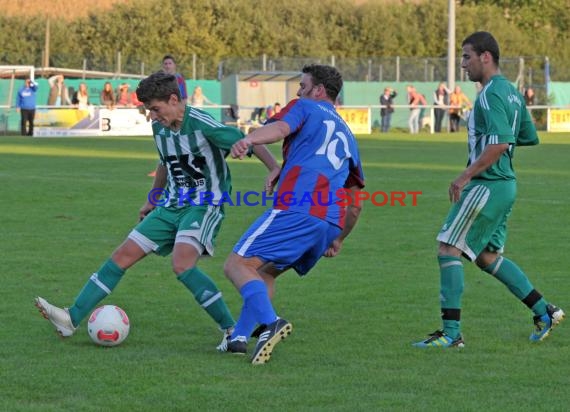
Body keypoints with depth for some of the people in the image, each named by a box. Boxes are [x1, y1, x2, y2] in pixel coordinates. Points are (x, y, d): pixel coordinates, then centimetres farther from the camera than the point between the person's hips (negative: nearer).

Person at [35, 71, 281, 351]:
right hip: (172, 206, 8)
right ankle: (72, 319, 3)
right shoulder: (159, 128, 6)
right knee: (123, 255, 2)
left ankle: (232, 330, -21)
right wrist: (151, 201, 33)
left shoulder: (202, 125, -18)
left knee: (182, 265, -29)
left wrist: (276, 169, -32)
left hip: (204, 207, -8)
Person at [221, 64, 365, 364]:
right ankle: (239, 337, 10)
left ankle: (271, 323, -33)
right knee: (266, 273, 23)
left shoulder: (305, 108, 13)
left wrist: (249, 140, -32)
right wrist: (338, 240, 45)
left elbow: (280, 128, -13)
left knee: (237, 264, -9)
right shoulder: (347, 135, 34)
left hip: (296, 211, -8)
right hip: (331, 223, 8)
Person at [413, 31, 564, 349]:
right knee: (488, 256, 20)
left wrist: (466, 176, -24)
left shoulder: (491, 94, -17)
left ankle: (451, 332, -9)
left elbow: (500, 143, -27)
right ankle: (544, 311, 21)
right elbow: (530, 137, 22)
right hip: (505, 183, 10)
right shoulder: (512, 92, 14)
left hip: (487, 185, -10)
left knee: (449, 250, -7)